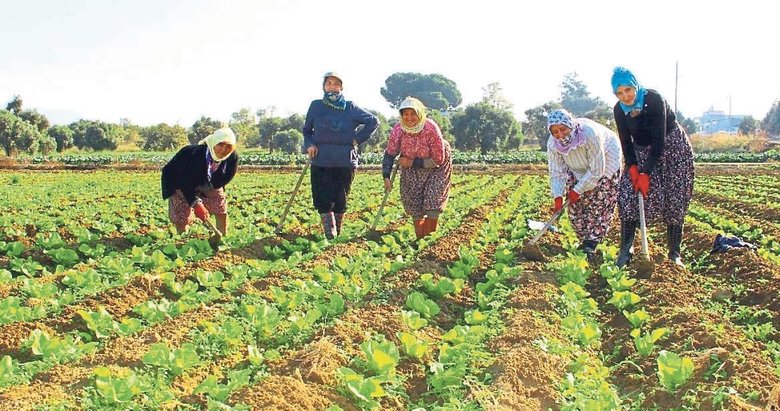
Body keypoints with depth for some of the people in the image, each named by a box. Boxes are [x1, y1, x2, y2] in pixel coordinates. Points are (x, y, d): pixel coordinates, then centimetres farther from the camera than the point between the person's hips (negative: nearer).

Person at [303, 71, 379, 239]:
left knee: (340, 201, 6)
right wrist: (309, 145, 0)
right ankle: (330, 237, -9)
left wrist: (358, 139, 1)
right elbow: (306, 130, 19)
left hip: (345, 162, 0)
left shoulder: (350, 107, 3)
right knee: (324, 201, -10)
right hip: (321, 162, 0)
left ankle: (337, 236, 19)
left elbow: (373, 121, 9)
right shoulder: (316, 106, 8)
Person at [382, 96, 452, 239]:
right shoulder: (398, 129, -22)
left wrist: (412, 163, -24)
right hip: (411, 167, 4)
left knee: (433, 203, -12)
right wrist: (386, 177, -17)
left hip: (437, 166, -4)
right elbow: (390, 154, -8)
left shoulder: (431, 129, -32)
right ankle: (419, 238, 18)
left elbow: (438, 159, -26)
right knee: (414, 205, 4)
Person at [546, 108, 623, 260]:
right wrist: (558, 196, -29)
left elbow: (596, 171, -34)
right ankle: (584, 241, 10)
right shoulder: (553, 144, -25)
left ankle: (591, 244, -9)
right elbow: (557, 172, -16)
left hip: (605, 161, -5)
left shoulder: (589, 134, -41)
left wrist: (578, 190, -27)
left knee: (599, 204, -12)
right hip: (579, 169, 5)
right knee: (575, 204, -2)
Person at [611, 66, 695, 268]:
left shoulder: (655, 100, -27)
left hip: (672, 148, -4)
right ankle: (625, 252, -5)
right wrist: (632, 168, -18)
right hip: (642, 151, 4)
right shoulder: (619, 110, -11)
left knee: (674, 201, -6)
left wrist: (646, 173, -29)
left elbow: (659, 141, -27)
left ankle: (674, 253, 3)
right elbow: (626, 142, -2)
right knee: (627, 196, -10)